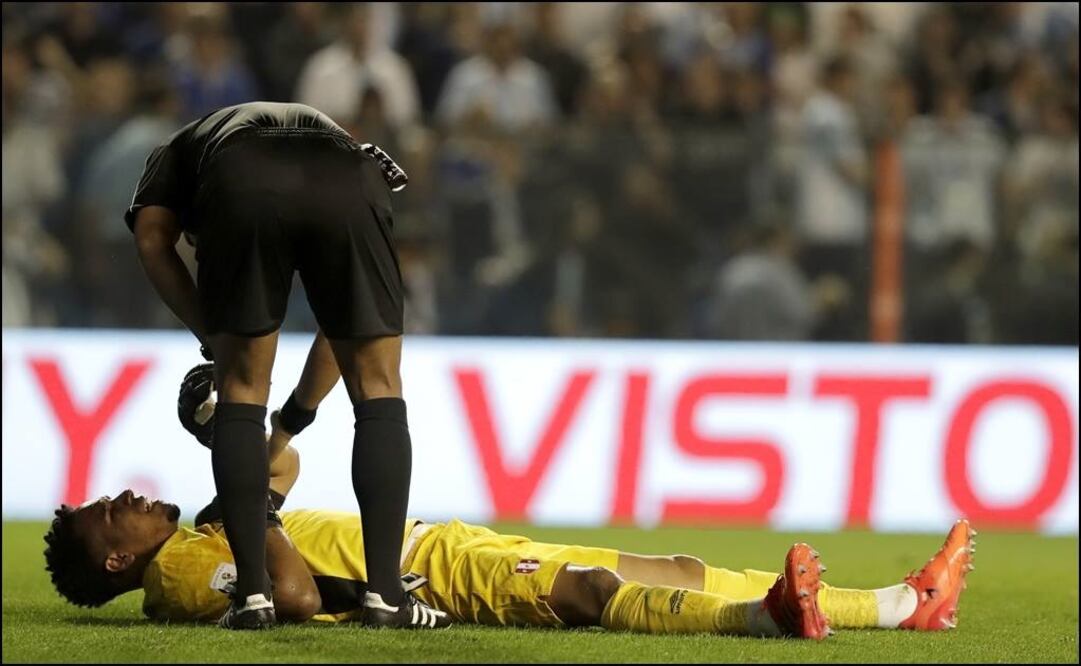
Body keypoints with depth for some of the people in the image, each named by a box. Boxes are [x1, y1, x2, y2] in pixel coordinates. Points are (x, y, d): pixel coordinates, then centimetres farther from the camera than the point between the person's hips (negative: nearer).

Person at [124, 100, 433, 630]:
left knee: (241, 393, 14)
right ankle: (384, 594, 8)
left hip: (240, 189, -2)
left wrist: (212, 338, 24)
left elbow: (152, 239, 18)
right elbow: (351, 326, 43)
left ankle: (252, 593, 9)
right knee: (378, 391, 14)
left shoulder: (179, 149, 42)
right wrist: (295, 417, 52)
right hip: (350, 185, 2)